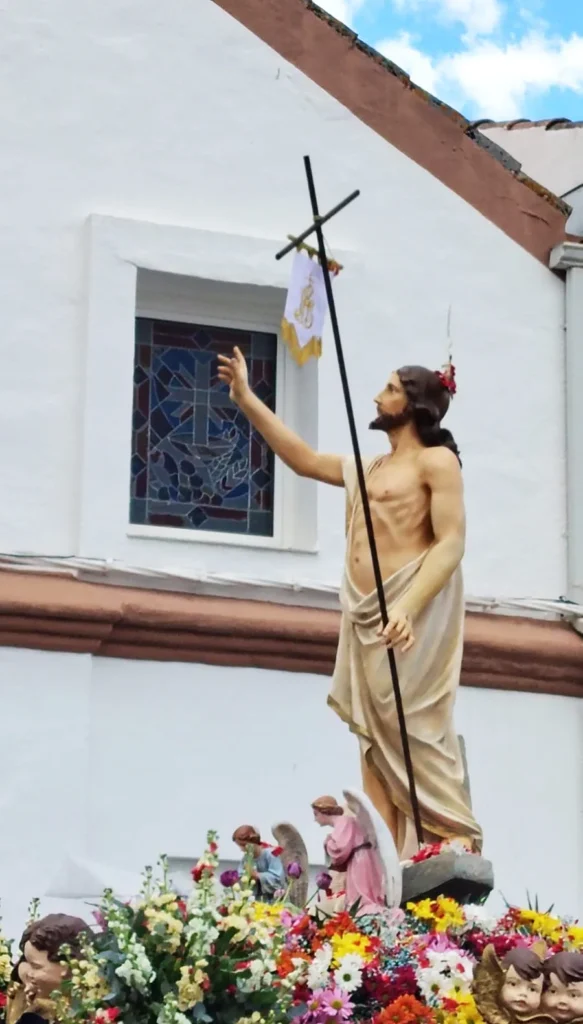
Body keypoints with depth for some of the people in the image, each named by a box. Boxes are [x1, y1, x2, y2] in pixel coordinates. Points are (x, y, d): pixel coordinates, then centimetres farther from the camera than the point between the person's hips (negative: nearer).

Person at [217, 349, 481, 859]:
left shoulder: (436, 461, -1)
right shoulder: (368, 469, 23)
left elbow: (452, 543, -12)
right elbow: (305, 458, 30)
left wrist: (409, 606, -26)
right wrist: (247, 399, 27)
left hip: (413, 612, -8)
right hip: (365, 616, 8)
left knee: (414, 732, -16)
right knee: (376, 741, -1)